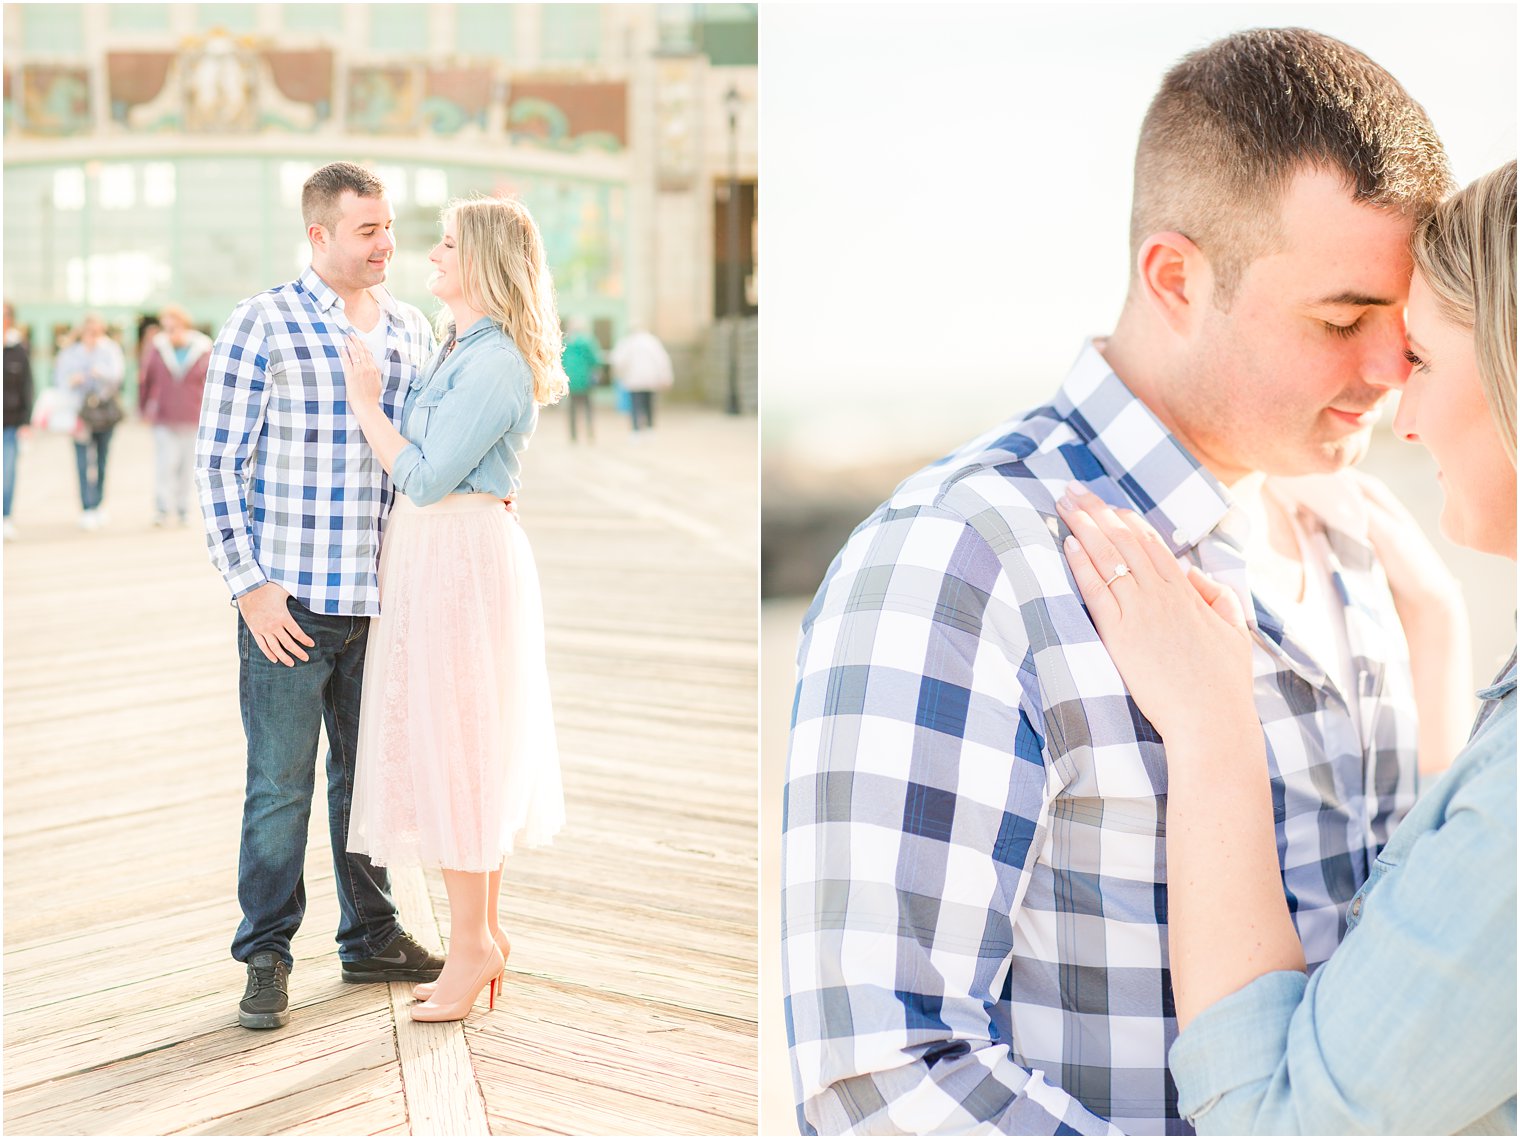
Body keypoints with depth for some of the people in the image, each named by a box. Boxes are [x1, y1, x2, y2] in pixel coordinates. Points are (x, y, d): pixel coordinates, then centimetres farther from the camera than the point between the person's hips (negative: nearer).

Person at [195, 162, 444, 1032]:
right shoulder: (261, 327, -4)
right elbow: (220, 461, -5)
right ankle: (267, 958, 14)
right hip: (290, 601, -4)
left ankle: (372, 937, 28)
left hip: (383, 601, 5)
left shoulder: (414, 332, 10)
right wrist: (250, 584, -10)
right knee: (281, 785, 2)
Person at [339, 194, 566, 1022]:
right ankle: (485, 934, 22)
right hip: (435, 558, 10)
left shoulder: (494, 364, -17)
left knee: (451, 745, -4)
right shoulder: (457, 351, 13)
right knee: (469, 749, 13)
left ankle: (471, 944, 6)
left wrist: (365, 403, -10)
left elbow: (424, 477, -19)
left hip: (460, 558, -10)